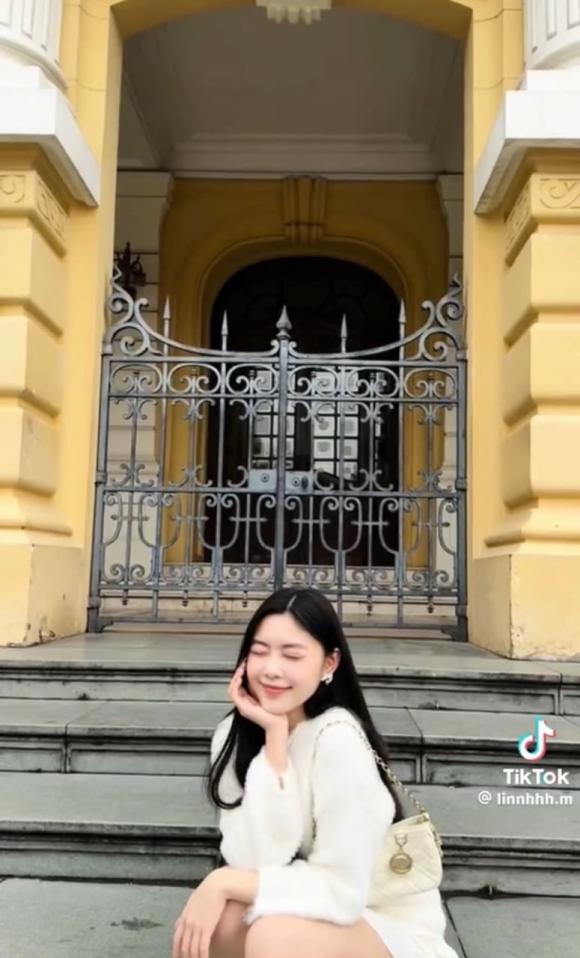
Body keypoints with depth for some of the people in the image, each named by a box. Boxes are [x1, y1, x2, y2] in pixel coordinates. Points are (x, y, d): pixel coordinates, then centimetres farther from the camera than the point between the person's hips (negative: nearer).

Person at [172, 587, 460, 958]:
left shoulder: (339, 740, -25)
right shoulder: (234, 734, -8)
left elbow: (342, 891, -25)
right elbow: (253, 862, -19)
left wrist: (224, 883, -23)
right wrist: (275, 737, -24)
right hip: (310, 911, 5)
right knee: (212, 920, -22)